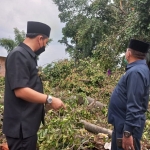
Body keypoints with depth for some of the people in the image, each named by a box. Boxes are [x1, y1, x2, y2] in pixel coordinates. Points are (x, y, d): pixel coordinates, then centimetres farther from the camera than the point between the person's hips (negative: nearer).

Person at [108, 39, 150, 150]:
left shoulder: (136, 72, -24)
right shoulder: (137, 68, 7)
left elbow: (134, 106, -28)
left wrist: (128, 132, -26)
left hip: (128, 126, -10)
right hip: (121, 123, 10)